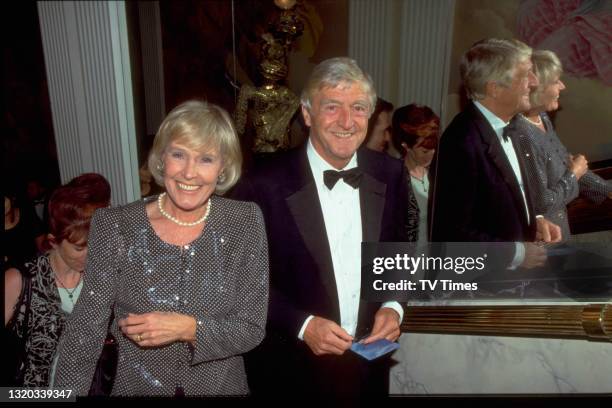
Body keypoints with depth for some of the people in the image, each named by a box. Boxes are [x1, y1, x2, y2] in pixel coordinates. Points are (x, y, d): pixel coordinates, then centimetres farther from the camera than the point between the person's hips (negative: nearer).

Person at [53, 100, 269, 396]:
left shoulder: (245, 222, -13)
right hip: (135, 386, 0)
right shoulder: (113, 226, -13)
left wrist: (186, 328, -24)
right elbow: (84, 334, -10)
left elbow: (252, 328, -12)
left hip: (222, 386, 1)